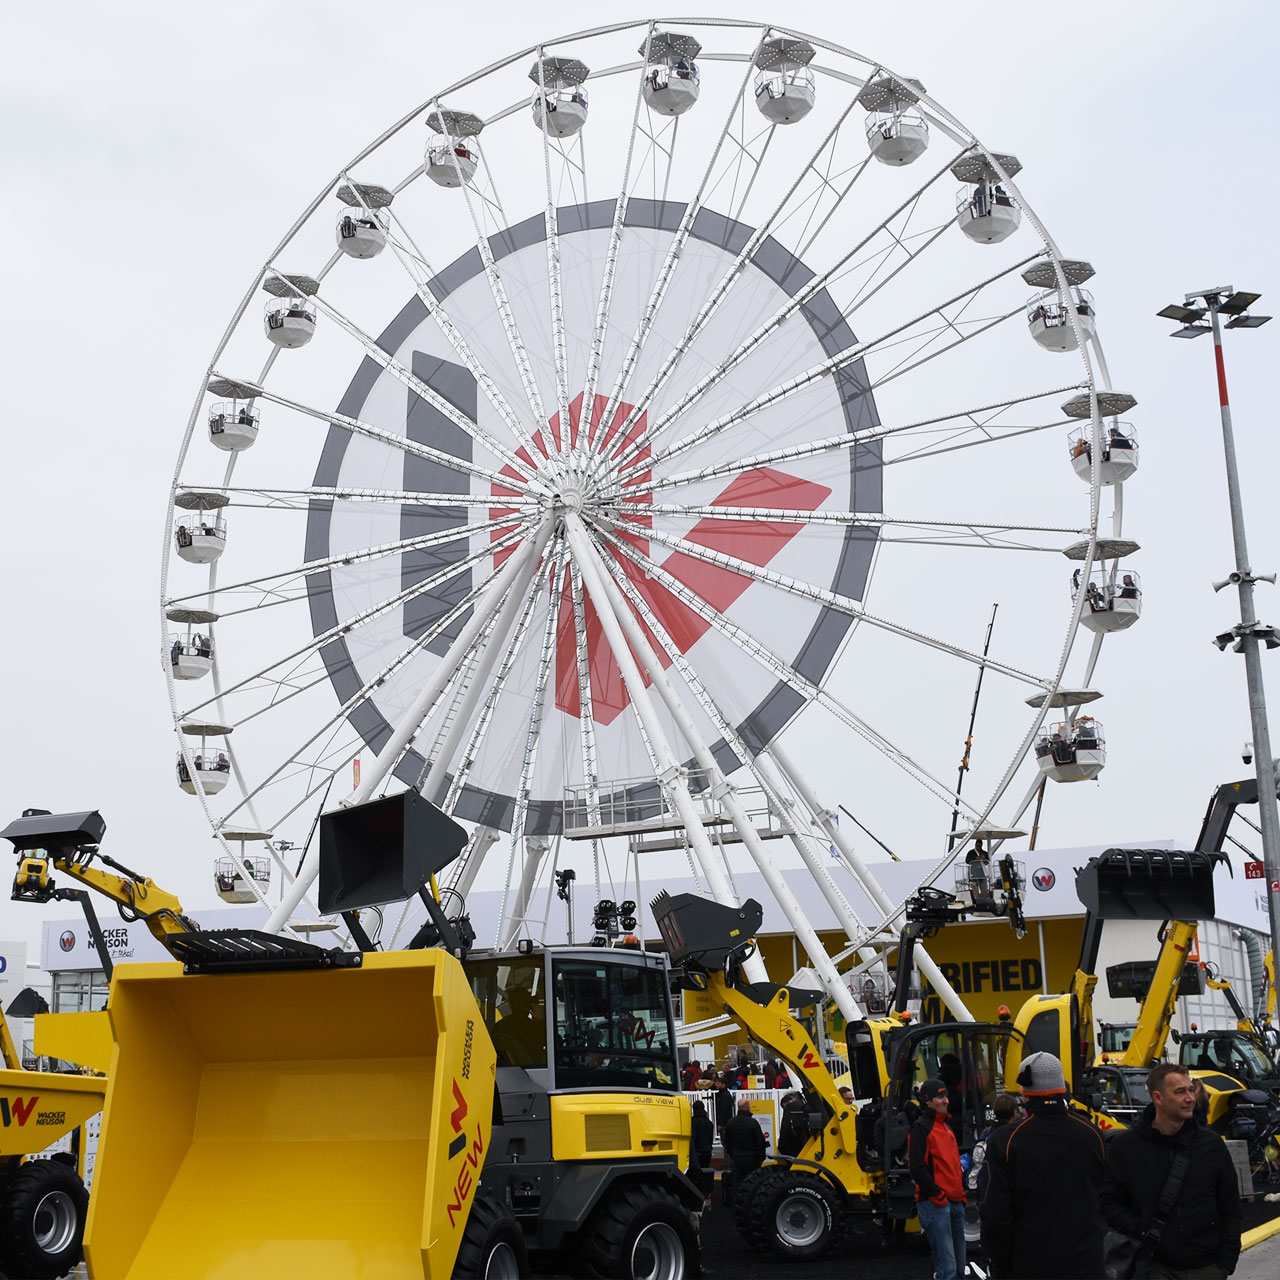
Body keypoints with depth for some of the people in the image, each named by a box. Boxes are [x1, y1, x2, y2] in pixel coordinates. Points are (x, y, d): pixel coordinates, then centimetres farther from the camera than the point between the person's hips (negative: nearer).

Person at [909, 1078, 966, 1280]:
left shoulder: (946, 1128, 20)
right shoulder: (920, 1128, -8)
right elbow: (918, 1168, -16)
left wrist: (961, 1193, 17)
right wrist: (938, 1195, -16)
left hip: (955, 1203, 9)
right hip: (935, 1204, -9)